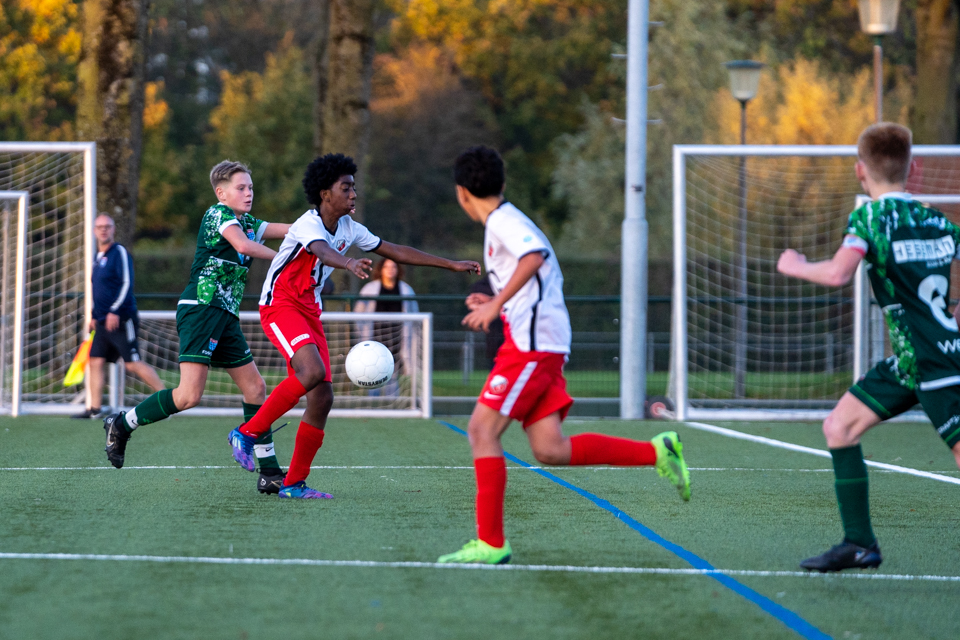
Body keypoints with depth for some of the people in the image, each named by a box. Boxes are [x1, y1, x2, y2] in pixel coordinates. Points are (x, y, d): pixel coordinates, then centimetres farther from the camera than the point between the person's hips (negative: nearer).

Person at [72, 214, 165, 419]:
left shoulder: (119, 252, -8)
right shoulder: (98, 256, 18)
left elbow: (127, 283, -16)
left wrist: (114, 311, -23)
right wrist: (95, 315, 25)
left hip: (121, 319, -8)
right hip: (103, 321, 8)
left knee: (133, 363, -10)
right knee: (96, 361, 2)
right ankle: (94, 408, 5)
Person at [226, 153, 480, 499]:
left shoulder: (349, 229, 6)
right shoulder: (308, 224, -19)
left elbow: (396, 251, 14)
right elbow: (323, 251, -42)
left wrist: (452, 264, 13)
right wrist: (349, 263, -65)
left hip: (309, 311, 8)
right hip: (280, 305, -8)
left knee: (322, 398, 0)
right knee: (312, 371, -31)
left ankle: (294, 483, 8)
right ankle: (247, 433, -16)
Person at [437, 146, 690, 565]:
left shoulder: (503, 219, -5)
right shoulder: (506, 221, 24)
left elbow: (534, 256, -26)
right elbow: (541, 288, 29)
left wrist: (496, 304, -27)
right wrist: (495, 304, 31)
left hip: (532, 342, -9)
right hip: (541, 345, 9)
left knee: (482, 431, -10)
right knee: (549, 449, 2)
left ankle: (490, 543, -11)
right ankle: (656, 453, 3)